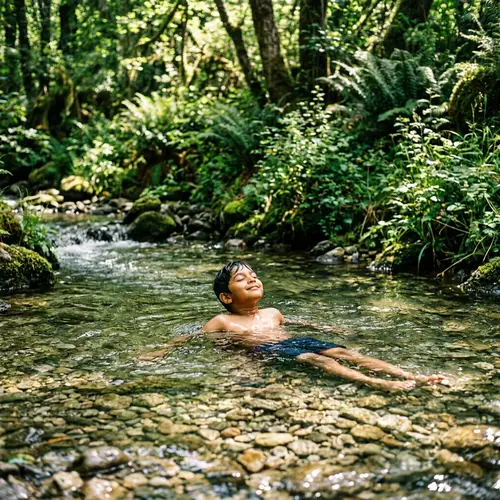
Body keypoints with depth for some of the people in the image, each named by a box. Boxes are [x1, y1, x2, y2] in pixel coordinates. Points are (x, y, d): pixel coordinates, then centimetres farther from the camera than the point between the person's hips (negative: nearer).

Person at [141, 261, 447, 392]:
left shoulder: (273, 313, 27)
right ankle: (379, 384, -54)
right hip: (267, 351, -6)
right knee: (316, 360, -33)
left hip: (295, 340, 6)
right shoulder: (223, 322, 11)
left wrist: (324, 327, 34)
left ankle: (416, 377, -32)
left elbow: (295, 323, 41)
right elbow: (191, 338, 12)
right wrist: (162, 352, 2)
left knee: (345, 353, -18)